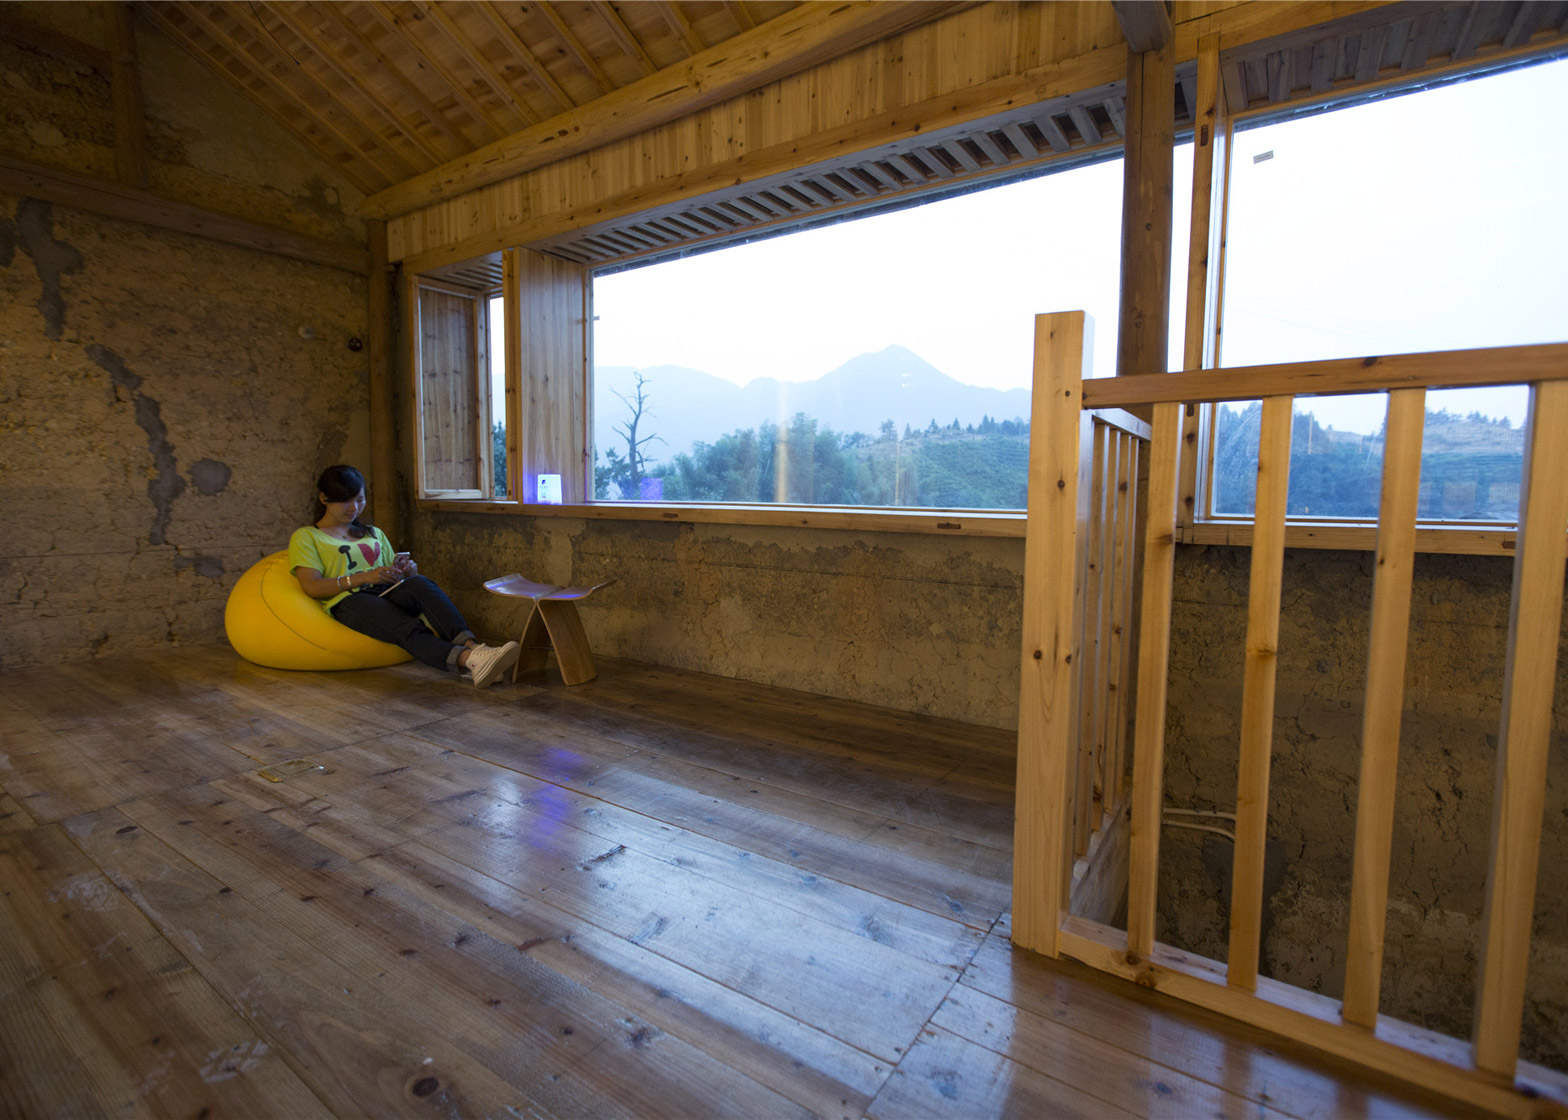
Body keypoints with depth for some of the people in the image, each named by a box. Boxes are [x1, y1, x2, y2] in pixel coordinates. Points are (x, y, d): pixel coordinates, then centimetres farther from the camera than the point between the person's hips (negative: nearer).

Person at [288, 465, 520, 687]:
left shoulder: (374, 533, 31)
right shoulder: (305, 537, 16)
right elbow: (312, 587, 0)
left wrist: (407, 570, 0)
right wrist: (364, 577, -14)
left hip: (387, 594, 4)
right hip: (348, 602, -4)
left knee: (420, 583, -35)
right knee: (409, 629, -37)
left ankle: (471, 645, -58)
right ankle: (468, 660, -65)